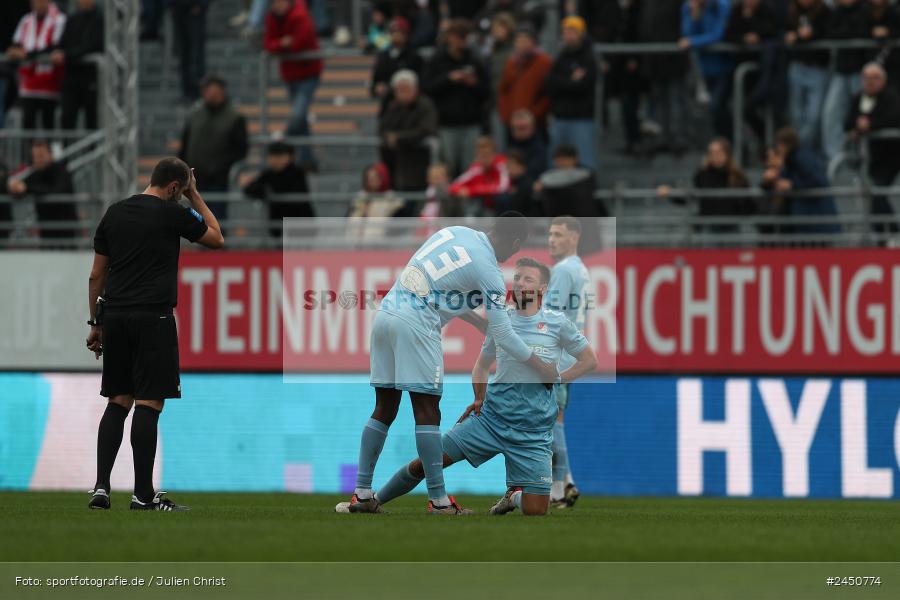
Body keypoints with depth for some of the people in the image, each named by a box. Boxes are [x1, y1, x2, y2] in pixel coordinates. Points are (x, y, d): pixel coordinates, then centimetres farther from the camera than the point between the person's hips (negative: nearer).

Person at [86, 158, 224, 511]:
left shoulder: (114, 214, 12)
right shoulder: (173, 214, -5)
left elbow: (96, 275, 14)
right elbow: (217, 240, 12)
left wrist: (95, 323, 20)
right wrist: (195, 197, 16)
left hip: (115, 318, 6)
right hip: (153, 317, -6)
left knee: (117, 402, 12)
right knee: (149, 404, -5)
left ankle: (101, 487, 4)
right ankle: (143, 494, -6)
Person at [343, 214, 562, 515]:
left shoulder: (455, 231, 15)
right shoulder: (489, 271, -4)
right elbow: (501, 333, -1)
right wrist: (540, 367, 10)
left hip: (386, 312, 7)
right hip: (415, 323, -7)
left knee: (384, 411, 11)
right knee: (427, 411, -4)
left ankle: (361, 494, 10)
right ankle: (438, 501, -5)